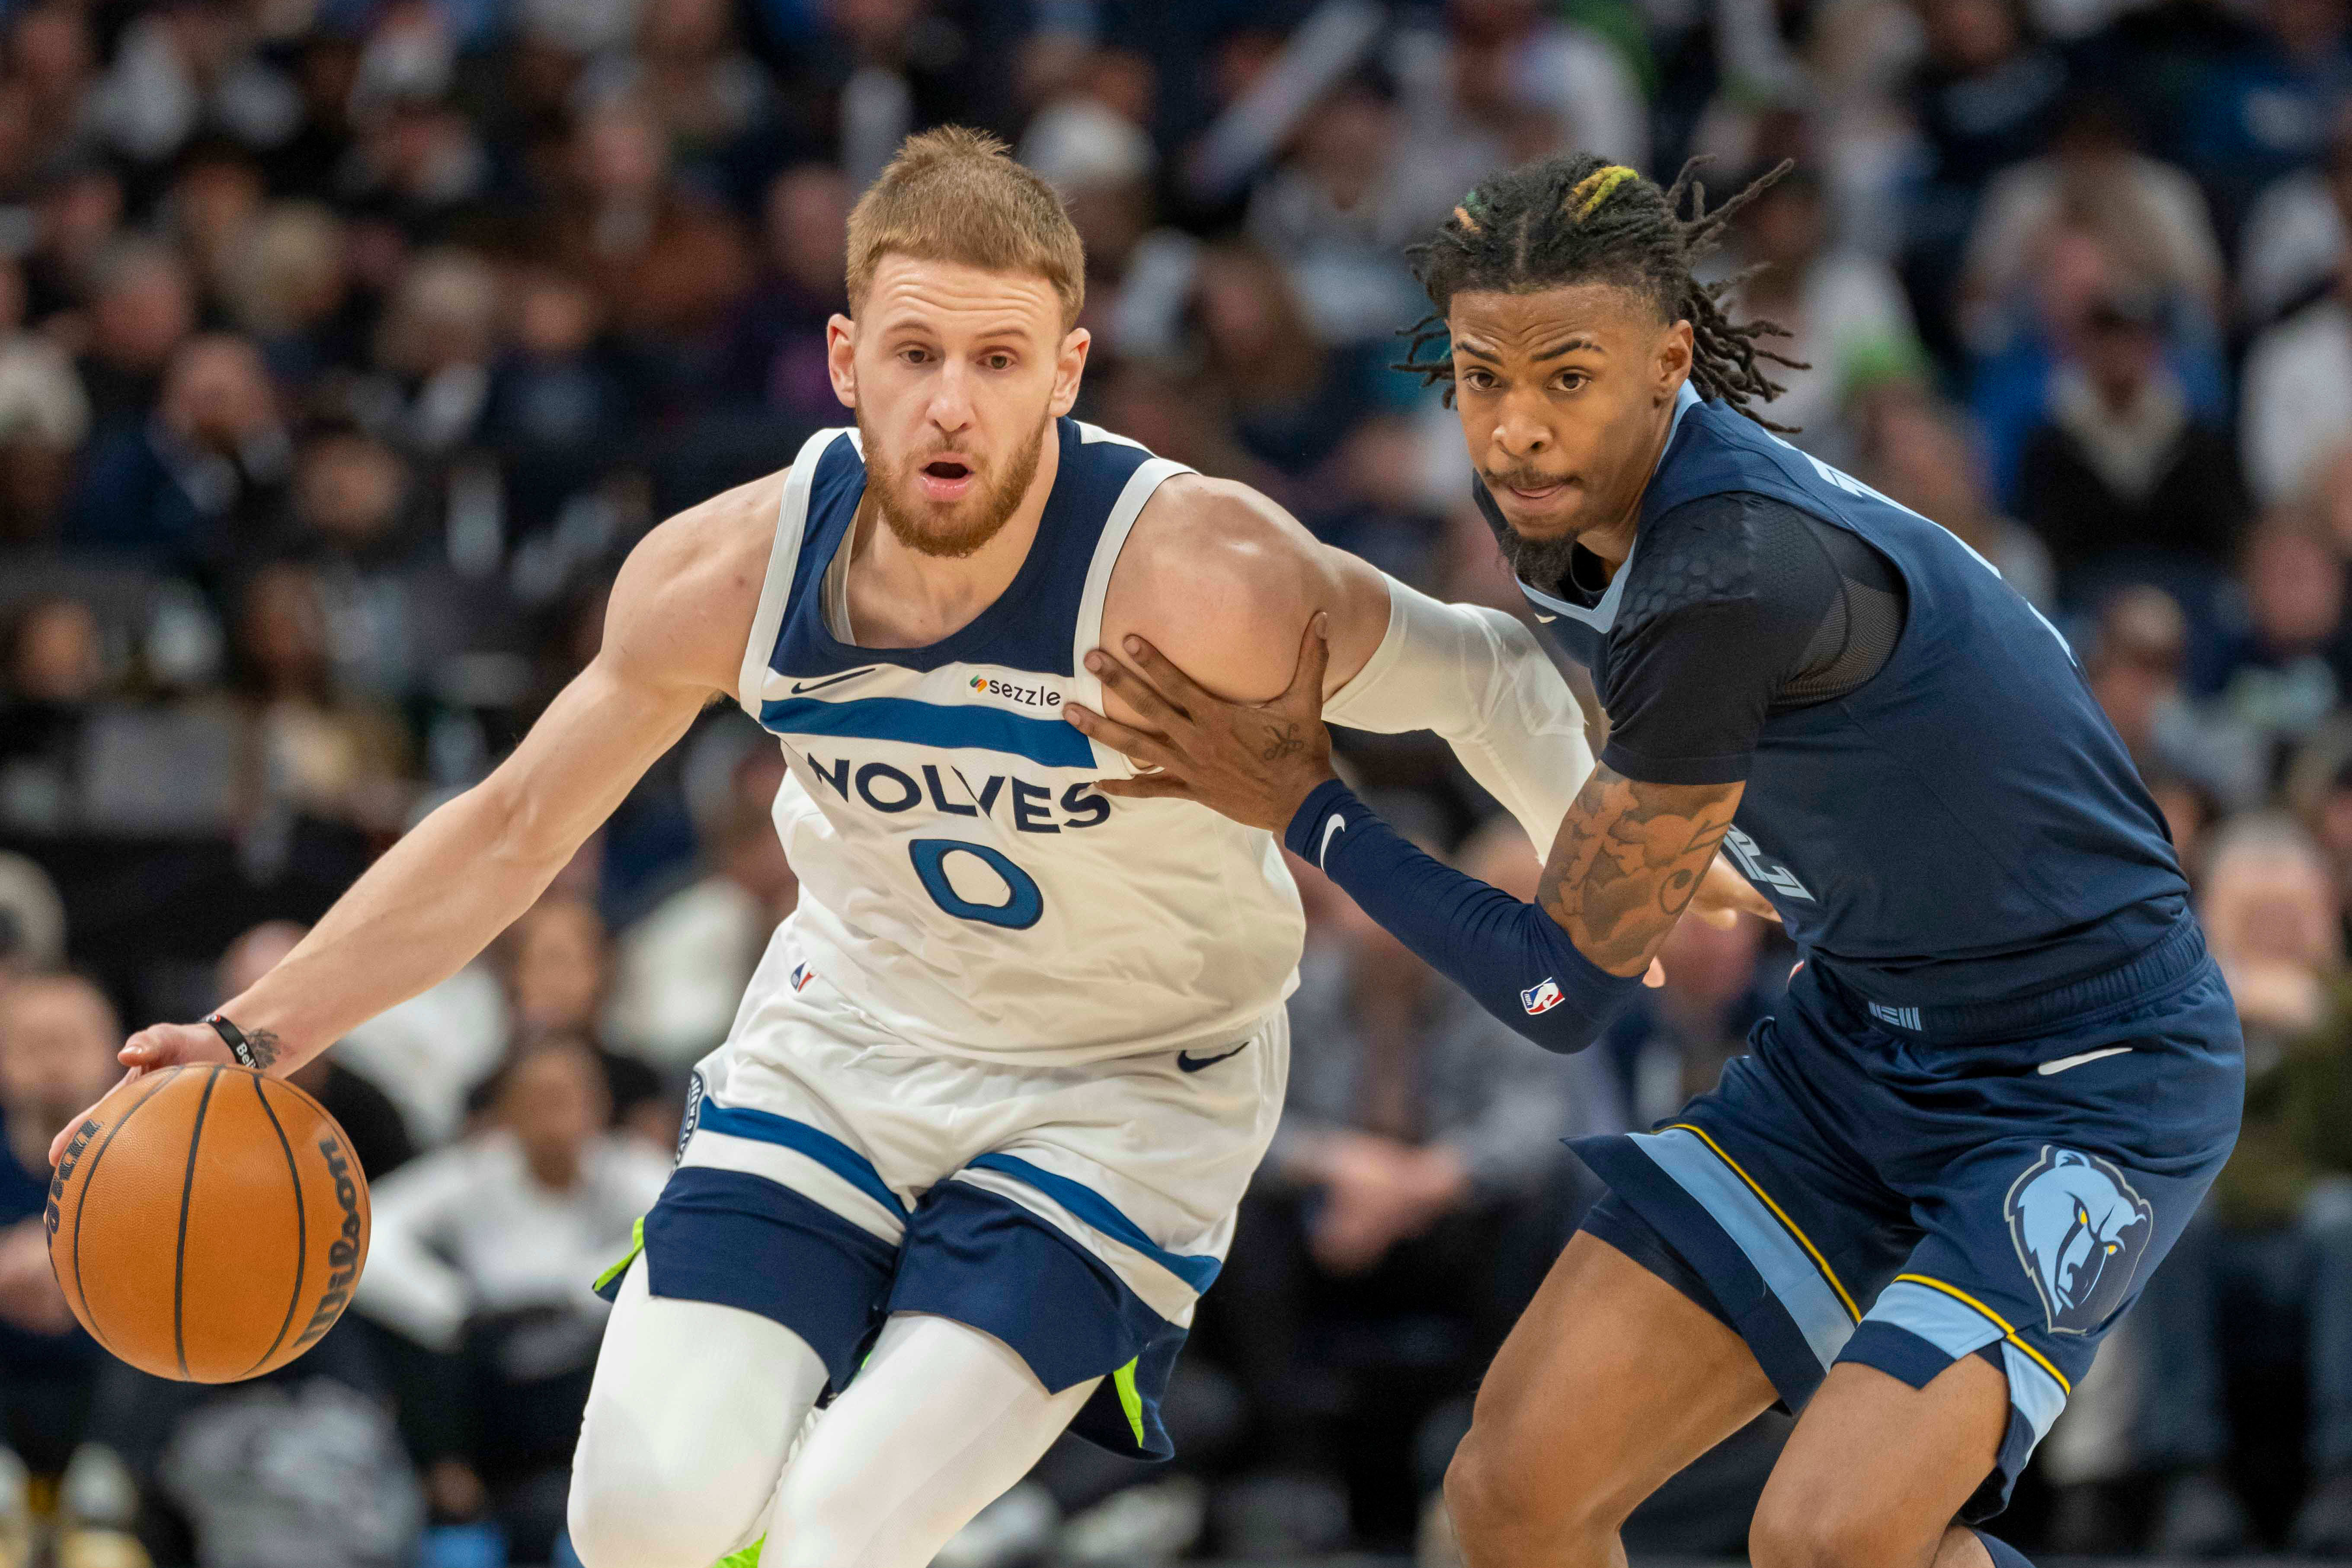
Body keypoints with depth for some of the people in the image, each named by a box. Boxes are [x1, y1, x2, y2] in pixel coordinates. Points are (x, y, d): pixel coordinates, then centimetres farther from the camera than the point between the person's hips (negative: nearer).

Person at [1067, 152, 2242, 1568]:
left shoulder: (1738, 580, -32)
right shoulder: (1551, 495, -6)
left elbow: (1565, 988, -21)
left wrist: (1304, 808, -14)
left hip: (2091, 1080, -8)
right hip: (1860, 1040, 8)